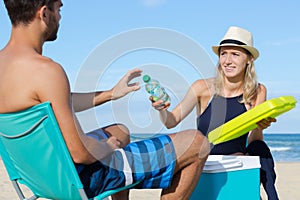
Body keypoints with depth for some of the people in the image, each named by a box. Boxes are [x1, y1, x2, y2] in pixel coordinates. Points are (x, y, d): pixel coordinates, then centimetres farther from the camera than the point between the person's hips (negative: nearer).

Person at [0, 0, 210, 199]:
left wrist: (110, 94, 22)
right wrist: (108, 146, -6)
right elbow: (81, 153, -28)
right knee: (198, 143, -3)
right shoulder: (45, 70, -28)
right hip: (85, 175, -9)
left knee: (120, 131, 39)